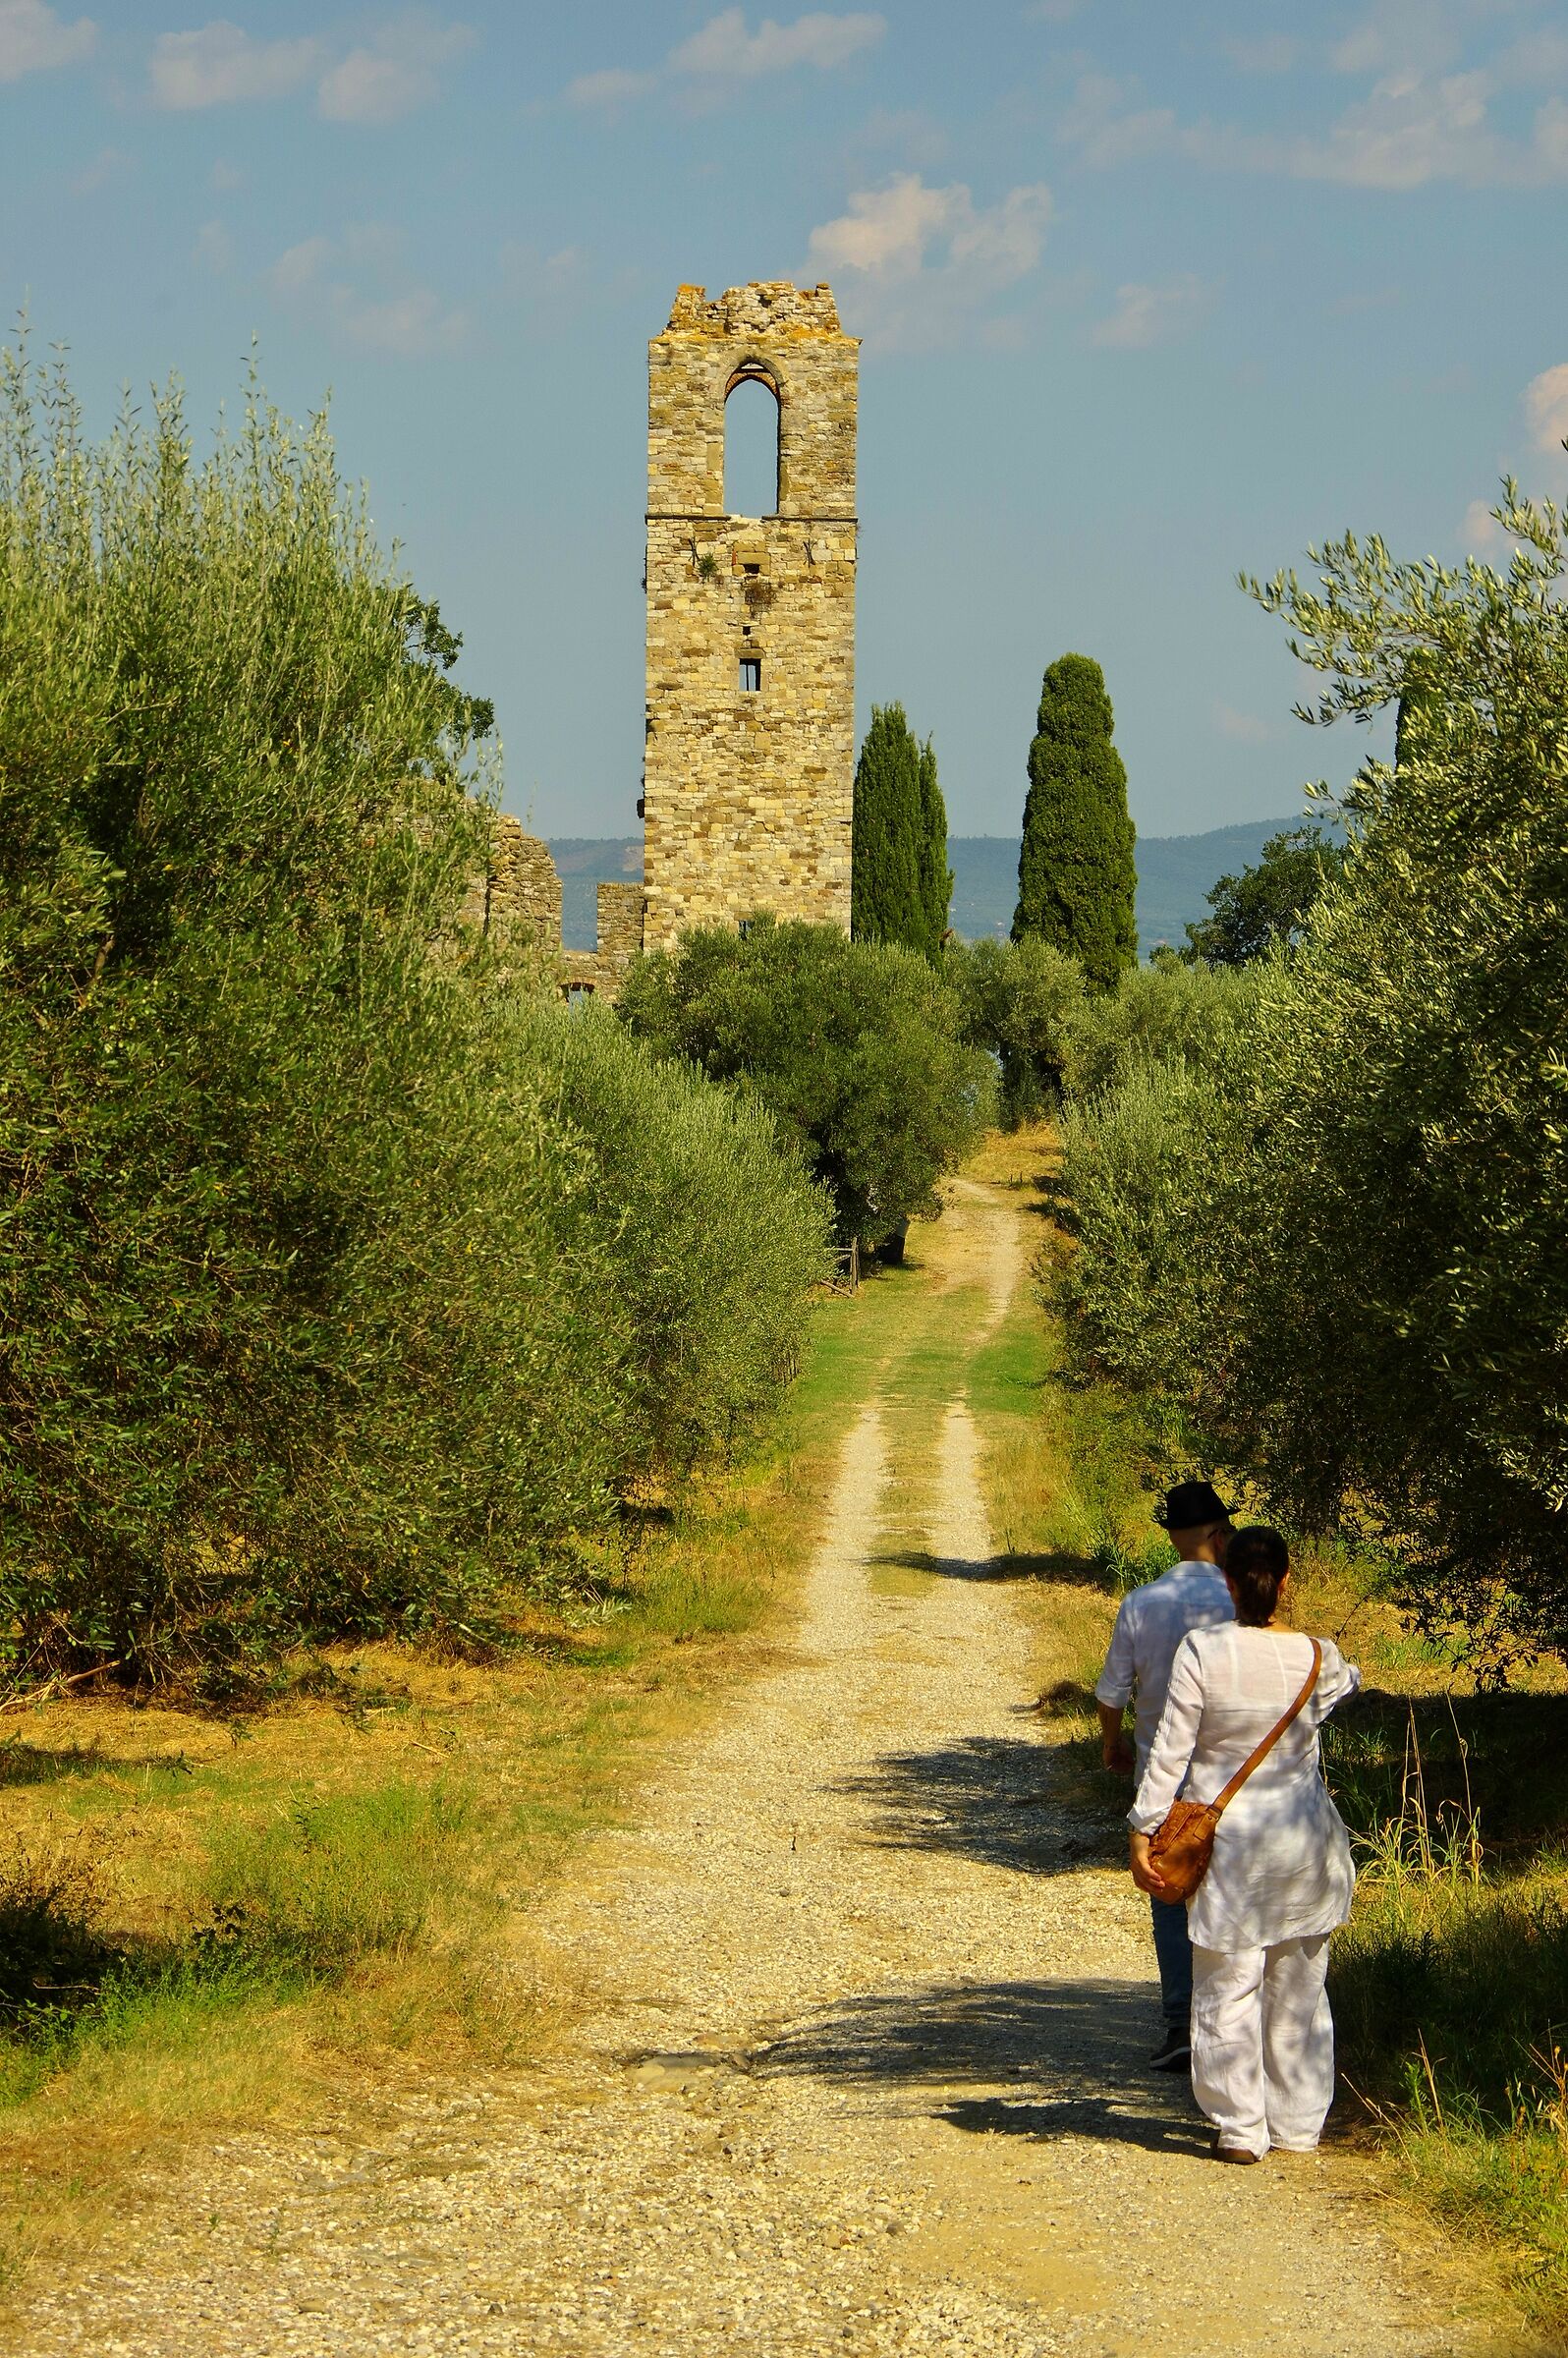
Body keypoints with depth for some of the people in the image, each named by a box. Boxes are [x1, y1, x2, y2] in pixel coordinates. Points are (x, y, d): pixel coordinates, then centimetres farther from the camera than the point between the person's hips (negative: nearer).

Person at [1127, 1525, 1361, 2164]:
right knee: (1299, 1987, 14)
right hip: (1303, 1839, 2)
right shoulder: (1316, 1657, -7)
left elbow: (1169, 1751, -12)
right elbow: (1345, 1683, 19)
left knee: (1228, 1988, 7)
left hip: (1226, 1841, -2)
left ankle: (1240, 2129, 8)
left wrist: (1144, 1831, -5)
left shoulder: (1202, 1650, -14)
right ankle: (1298, 2125, 22)